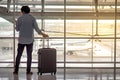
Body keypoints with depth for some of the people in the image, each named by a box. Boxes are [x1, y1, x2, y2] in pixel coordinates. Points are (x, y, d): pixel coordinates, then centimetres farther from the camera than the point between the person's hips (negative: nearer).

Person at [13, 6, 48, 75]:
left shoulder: (20, 18, -5)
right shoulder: (32, 18, -2)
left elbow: (17, 29, 5)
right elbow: (37, 29, -5)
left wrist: (17, 24, 26)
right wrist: (43, 34, 11)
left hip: (21, 40, -1)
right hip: (30, 40, 1)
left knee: (19, 55, 8)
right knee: (29, 55, 8)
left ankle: (16, 70, 8)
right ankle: (28, 71, 6)